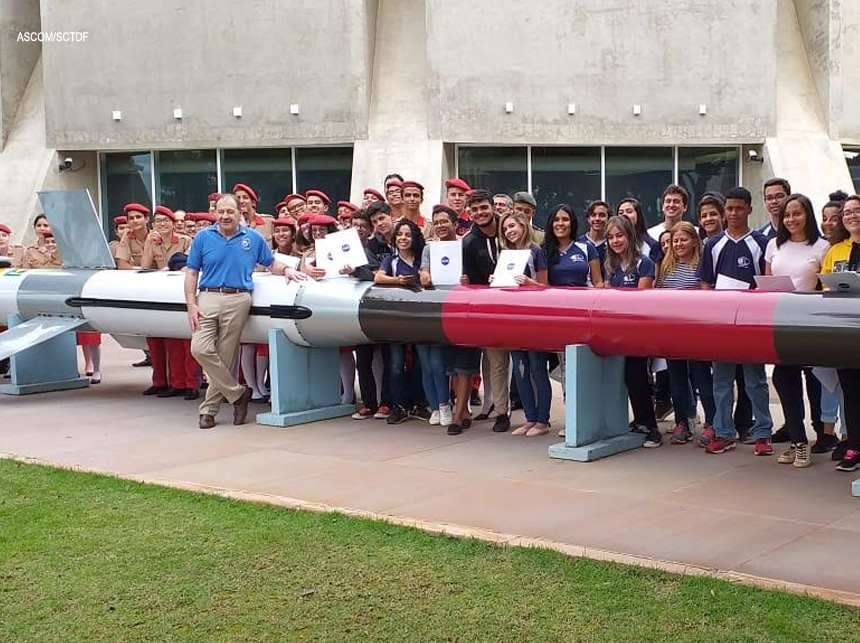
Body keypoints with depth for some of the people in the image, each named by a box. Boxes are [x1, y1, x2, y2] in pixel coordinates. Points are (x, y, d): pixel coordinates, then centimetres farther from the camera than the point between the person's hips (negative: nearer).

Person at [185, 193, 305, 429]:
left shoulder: (253, 238, 11)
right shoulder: (203, 238, 9)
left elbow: (271, 263, 22)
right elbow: (191, 273, 9)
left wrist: (286, 270, -1)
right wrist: (191, 305, -2)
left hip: (238, 302, 0)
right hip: (207, 298, 1)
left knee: (225, 357, -1)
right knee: (200, 349, -15)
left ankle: (208, 409, 9)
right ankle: (238, 393, 0)